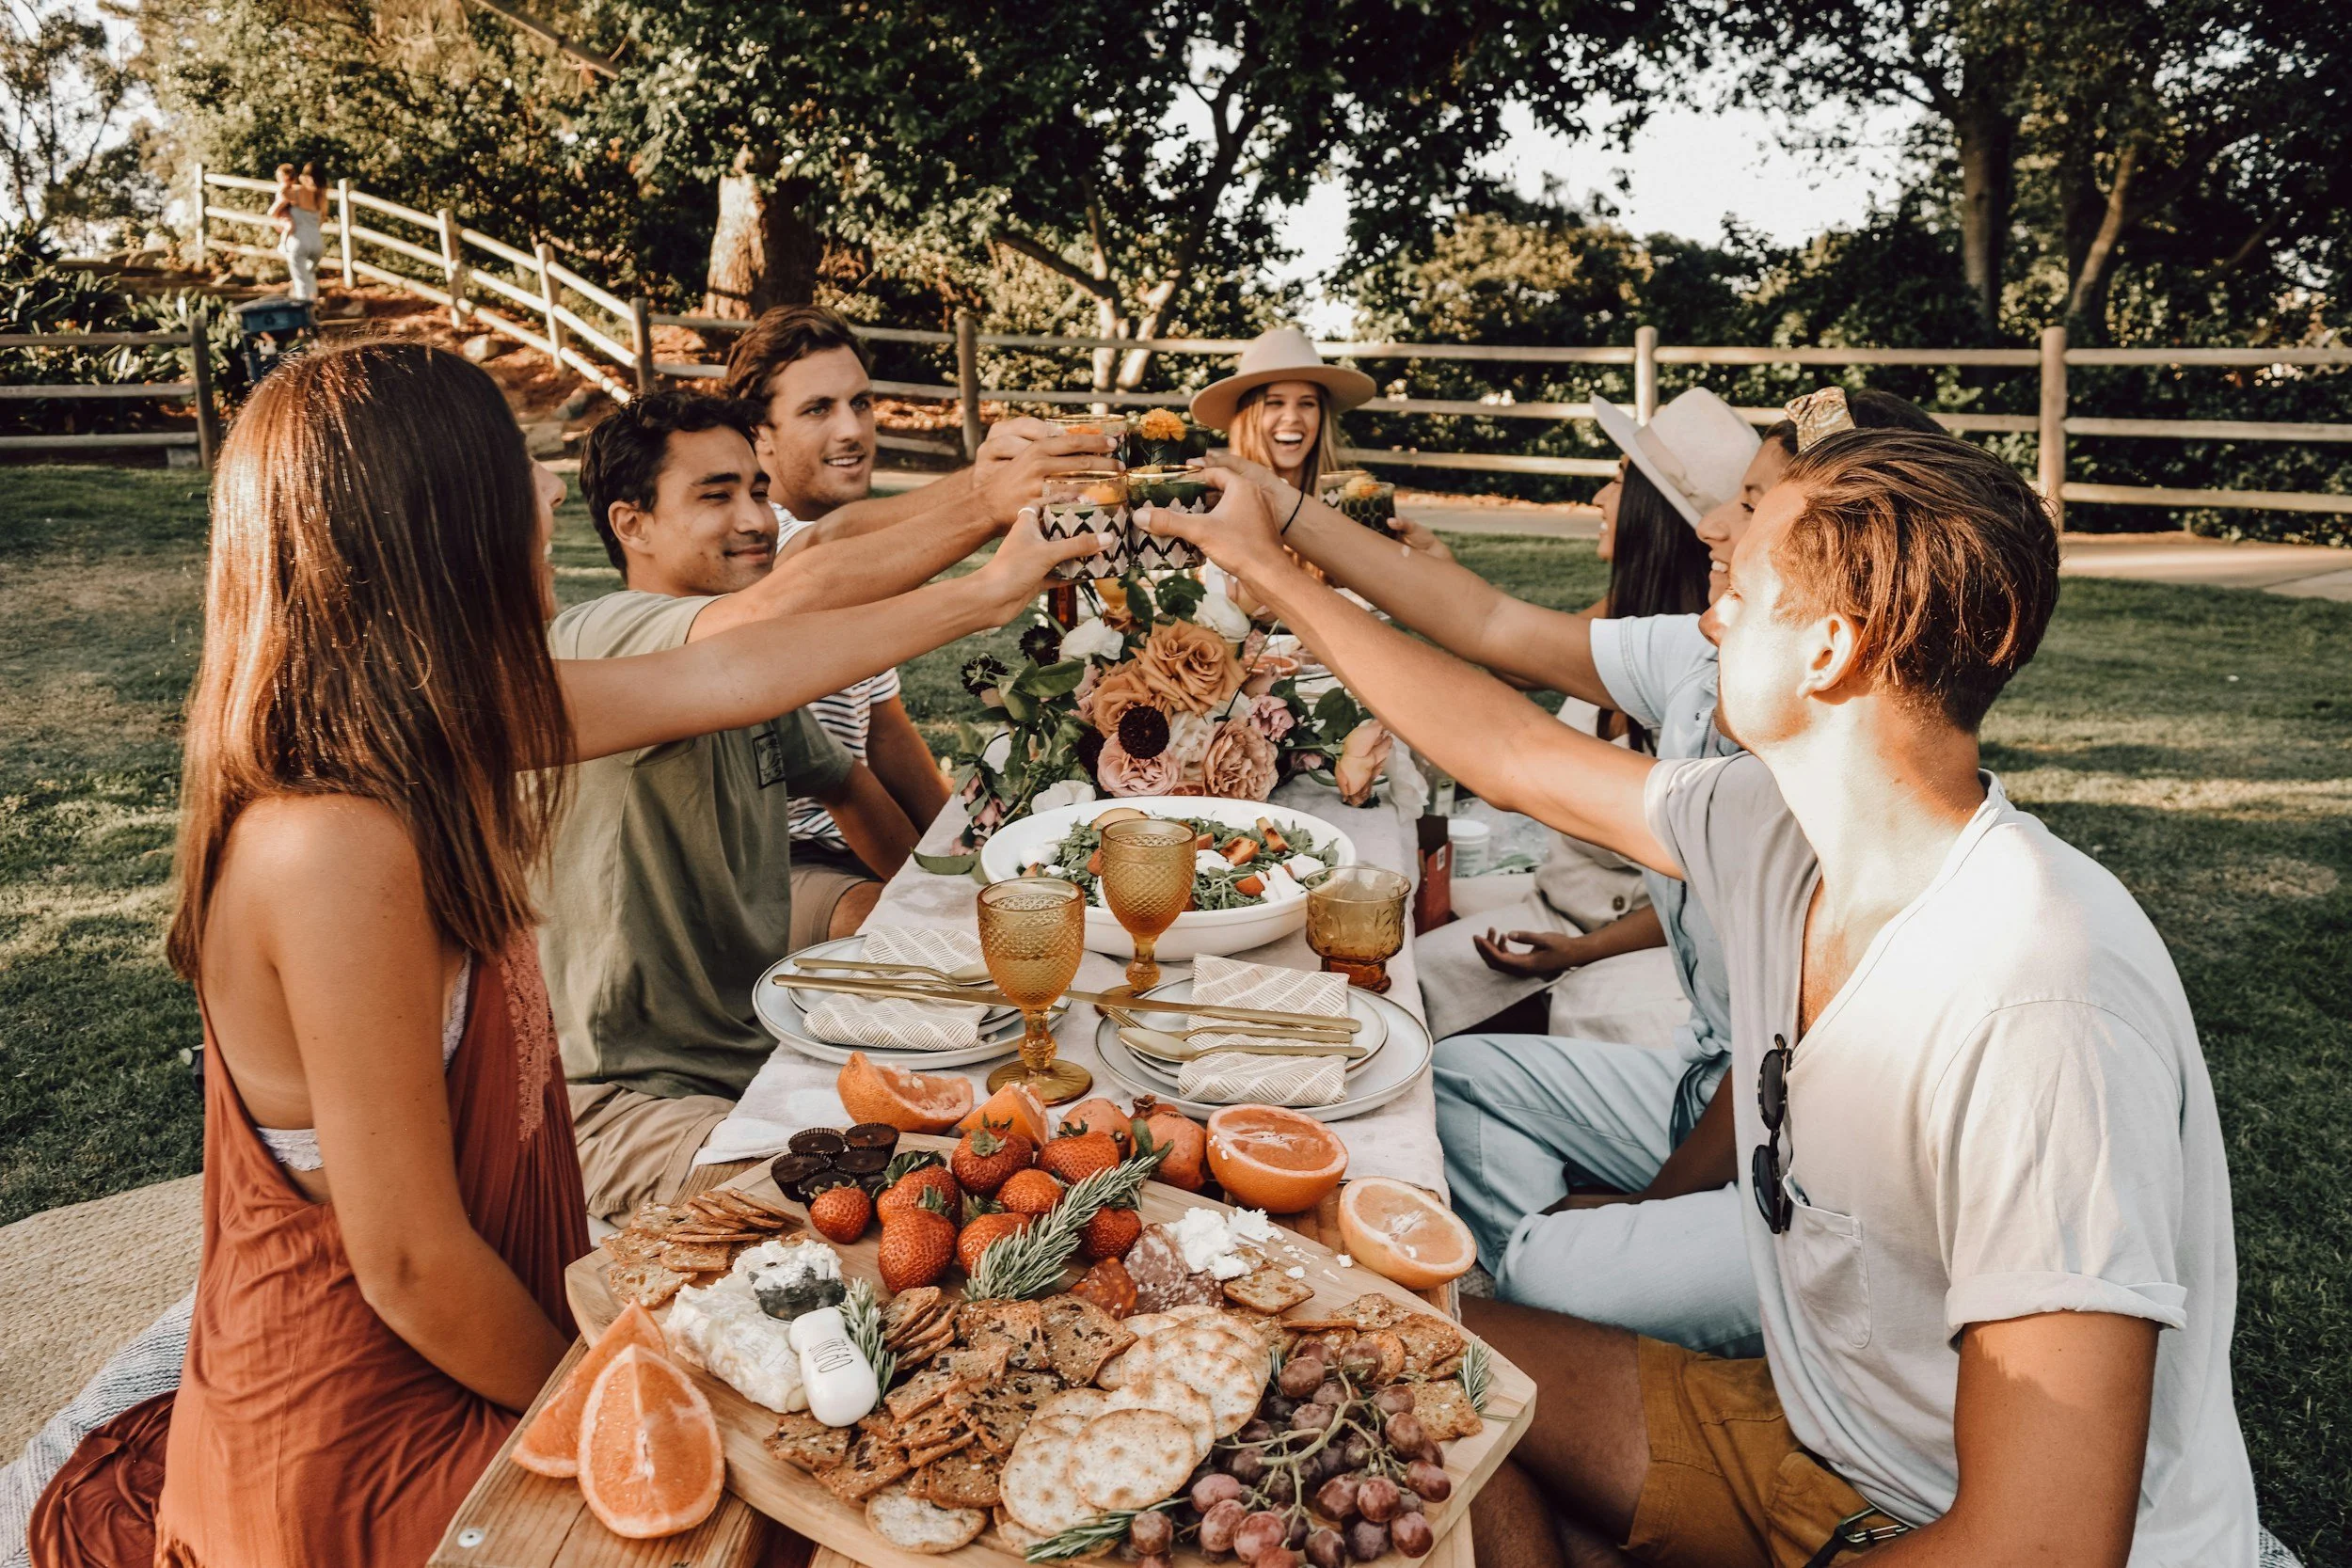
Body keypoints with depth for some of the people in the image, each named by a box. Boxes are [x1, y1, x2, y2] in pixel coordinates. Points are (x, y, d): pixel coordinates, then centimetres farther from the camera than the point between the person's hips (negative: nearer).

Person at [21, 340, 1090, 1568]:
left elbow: (720, 675, 5)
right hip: (361, 1450, -7)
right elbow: (412, 1269, -25)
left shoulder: (423, 728, -6)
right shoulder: (335, 849, -32)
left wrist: (981, 596, 14)